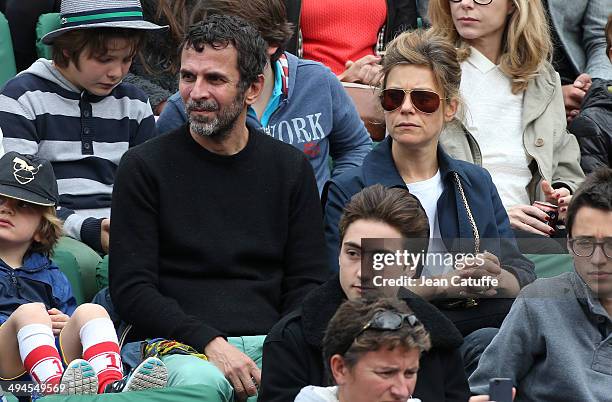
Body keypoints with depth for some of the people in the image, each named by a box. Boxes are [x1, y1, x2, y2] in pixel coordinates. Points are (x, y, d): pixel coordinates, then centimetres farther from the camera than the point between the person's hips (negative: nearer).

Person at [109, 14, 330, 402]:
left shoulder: (291, 167, 15)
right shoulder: (145, 166, 5)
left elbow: (308, 283, 13)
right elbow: (131, 288, -1)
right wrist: (209, 342, -16)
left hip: (271, 343, 3)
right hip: (179, 345, -2)